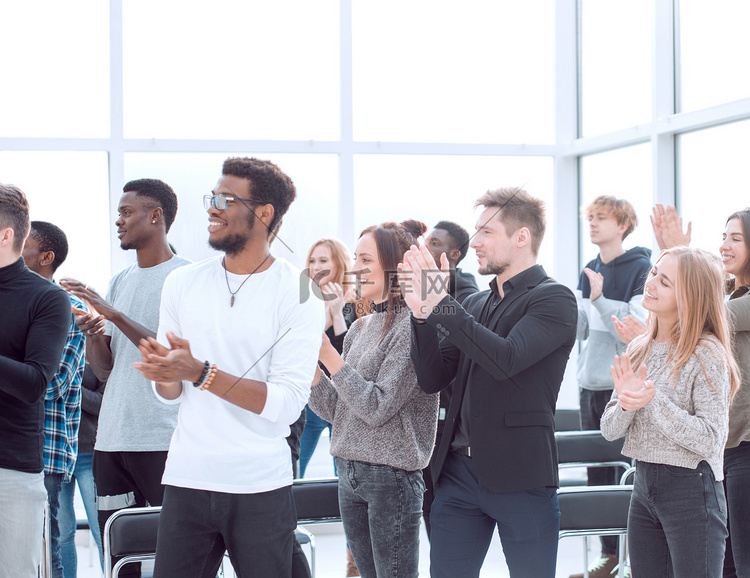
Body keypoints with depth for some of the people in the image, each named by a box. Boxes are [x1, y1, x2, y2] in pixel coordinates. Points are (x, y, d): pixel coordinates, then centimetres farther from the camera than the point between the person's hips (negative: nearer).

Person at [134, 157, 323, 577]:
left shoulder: (299, 293, -6)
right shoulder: (183, 283, 8)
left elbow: (288, 403, -14)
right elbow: (170, 394, 10)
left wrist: (200, 373, -21)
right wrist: (163, 374, -13)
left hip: (261, 488, -3)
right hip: (187, 480, 3)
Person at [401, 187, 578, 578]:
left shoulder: (554, 299, -6)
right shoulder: (474, 304, 14)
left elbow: (506, 359, -22)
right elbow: (433, 379, 9)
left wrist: (441, 303, -20)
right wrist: (422, 312, -5)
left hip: (519, 474, -6)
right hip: (459, 469, 6)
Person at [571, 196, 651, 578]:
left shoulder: (641, 269, -7)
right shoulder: (589, 271, 14)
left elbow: (637, 330, -15)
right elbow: (580, 329, 13)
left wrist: (600, 299, -23)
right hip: (591, 384, 7)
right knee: (598, 474, 10)